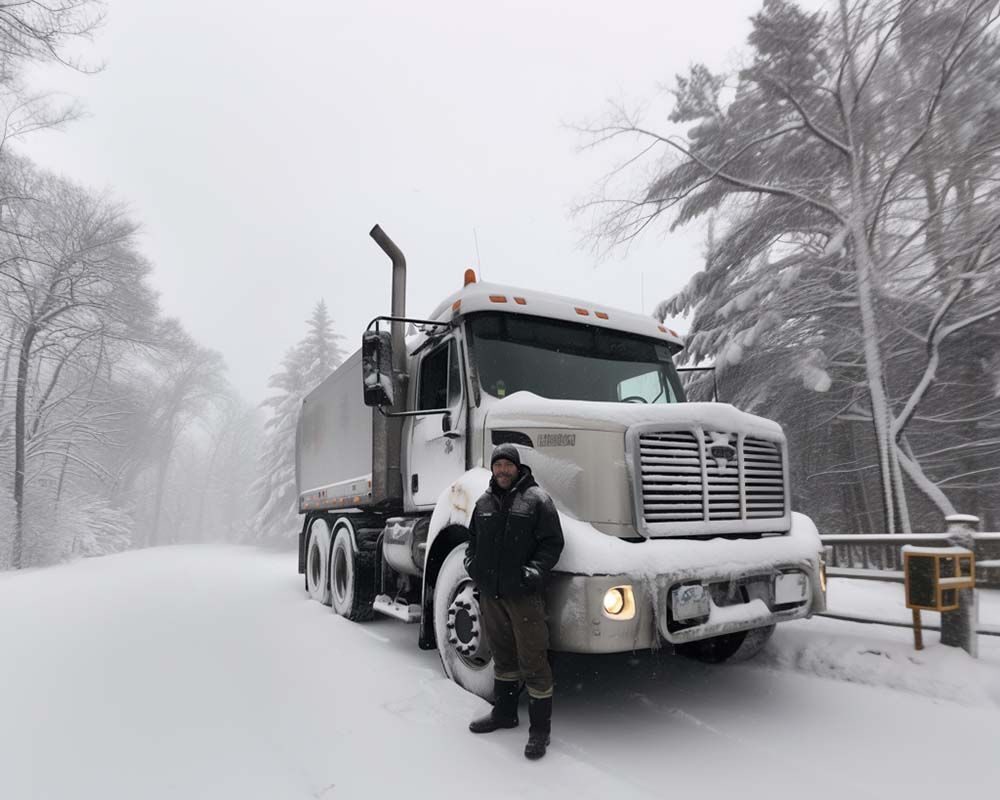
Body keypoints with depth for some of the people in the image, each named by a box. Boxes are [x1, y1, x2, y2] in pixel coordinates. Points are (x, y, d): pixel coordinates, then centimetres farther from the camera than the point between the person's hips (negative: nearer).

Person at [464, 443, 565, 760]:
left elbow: (553, 542, -9)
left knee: (532, 660, 2)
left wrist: (535, 571, -19)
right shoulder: (485, 501, 9)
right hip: (490, 593, 6)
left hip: (523, 595, -5)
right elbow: (473, 537, 20)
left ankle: (540, 728, 17)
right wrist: (471, 561, 3)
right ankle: (504, 712, 39)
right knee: (502, 655, 21)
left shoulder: (536, 499, -7)